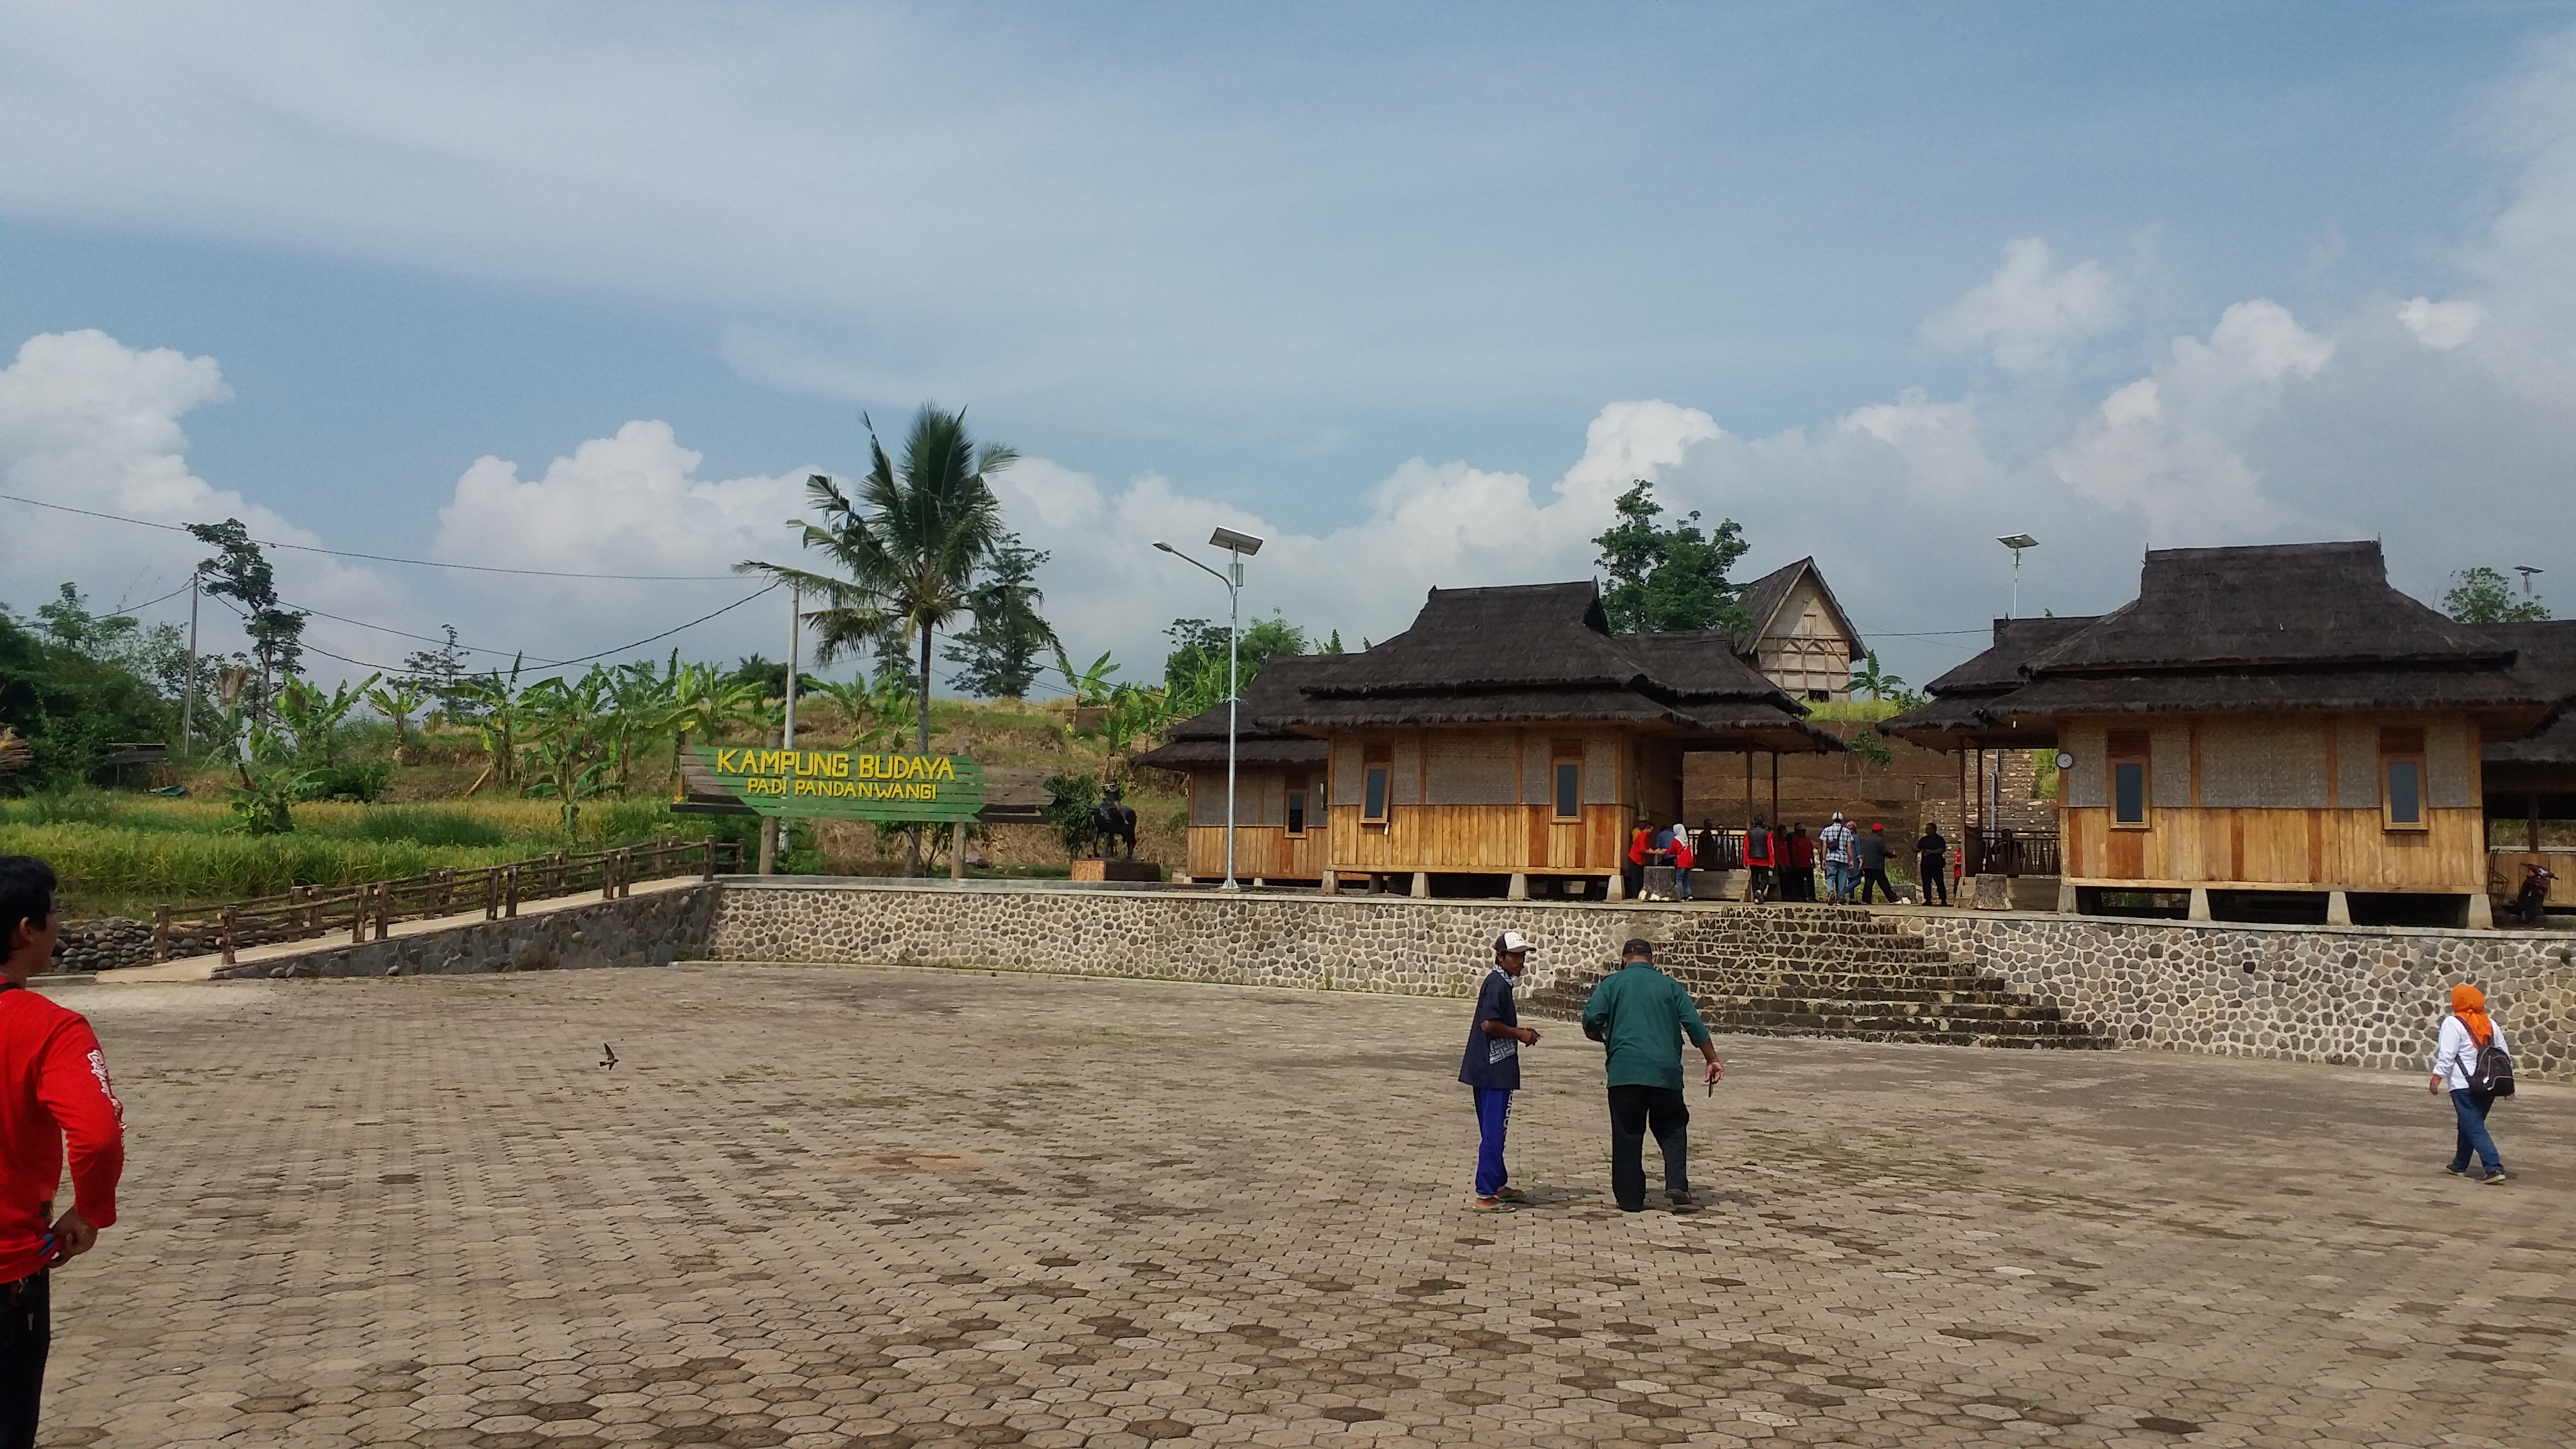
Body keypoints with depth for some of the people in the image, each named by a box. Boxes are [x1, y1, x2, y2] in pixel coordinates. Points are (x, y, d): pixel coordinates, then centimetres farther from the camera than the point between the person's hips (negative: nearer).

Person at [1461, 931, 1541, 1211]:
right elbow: (1489, 1023, -25)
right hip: (1494, 1070, -11)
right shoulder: (1497, 984, -16)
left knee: (1493, 1130, 19)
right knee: (1493, 1132, -7)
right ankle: (1485, 1196, -5)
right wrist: (1520, 1034, -13)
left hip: (1490, 1069, 11)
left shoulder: (1499, 983, 15)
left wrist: (1519, 1031, 11)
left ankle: (1499, 1185, 30)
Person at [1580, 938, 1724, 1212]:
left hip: (1625, 1071, -1)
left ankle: (1630, 1198, 7)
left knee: (1627, 1135, 6)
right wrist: (1712, 1060, 10)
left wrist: (1606, 1039, 17)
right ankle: (1677, 1184, -2)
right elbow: (1695, 1025, 5)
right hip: (1666, 1071, 1)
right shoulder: (1669, 985, 12)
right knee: (1672, 1127, 16)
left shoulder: (1612, 983, 7)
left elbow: (1591, 1022, -4)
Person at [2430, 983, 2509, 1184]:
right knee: (2469, 1125, 18)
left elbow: (2446, 1055, -15)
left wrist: (2437, 1078, -11)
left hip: (2464, 1085, -7)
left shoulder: (2453, 1023, -9)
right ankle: (2459, 1166, 28)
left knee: (2474, 1128, -7)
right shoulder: (2490, 1024, 12)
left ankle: (2494, 1168, -18)